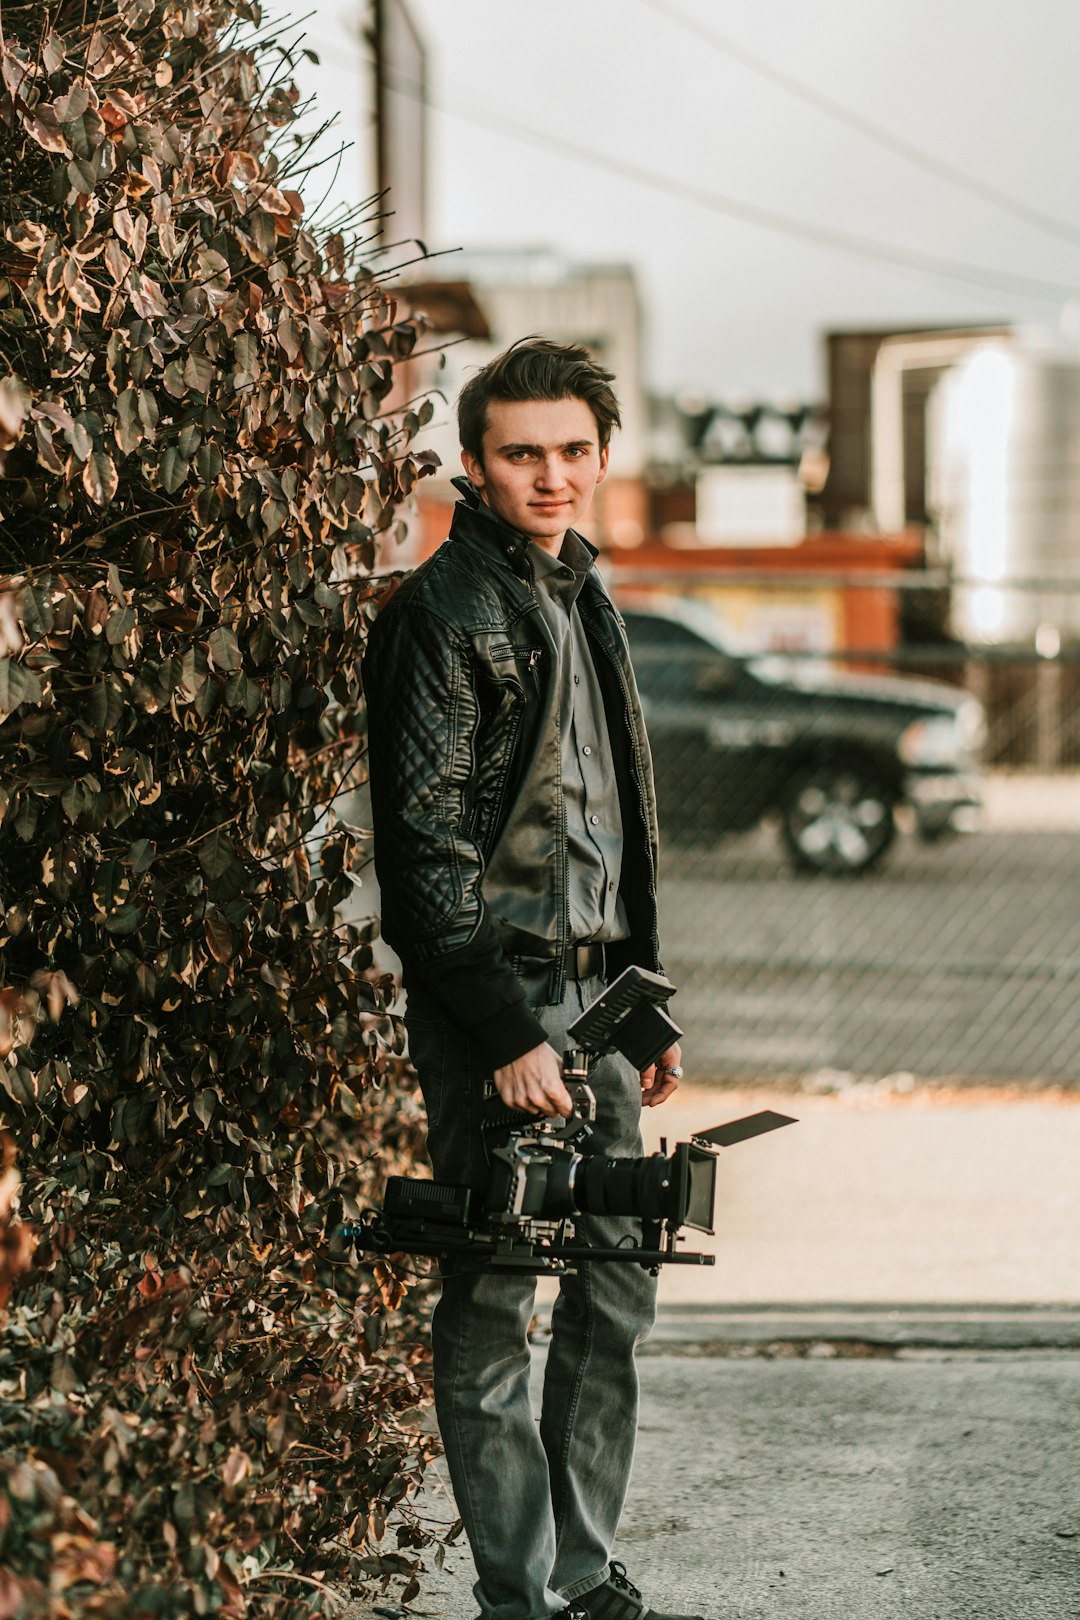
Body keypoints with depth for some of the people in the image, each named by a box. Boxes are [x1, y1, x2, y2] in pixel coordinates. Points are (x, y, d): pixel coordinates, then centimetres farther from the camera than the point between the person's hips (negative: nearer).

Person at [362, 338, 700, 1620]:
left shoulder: (582, 597, 16)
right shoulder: (445, 611, -10)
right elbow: (426, 842, -15)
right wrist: (504, 1030, -18)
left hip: (592, 990, 9)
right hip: (497, 999, -8)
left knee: (615, 1293, 11)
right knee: (492, 1308, -2)